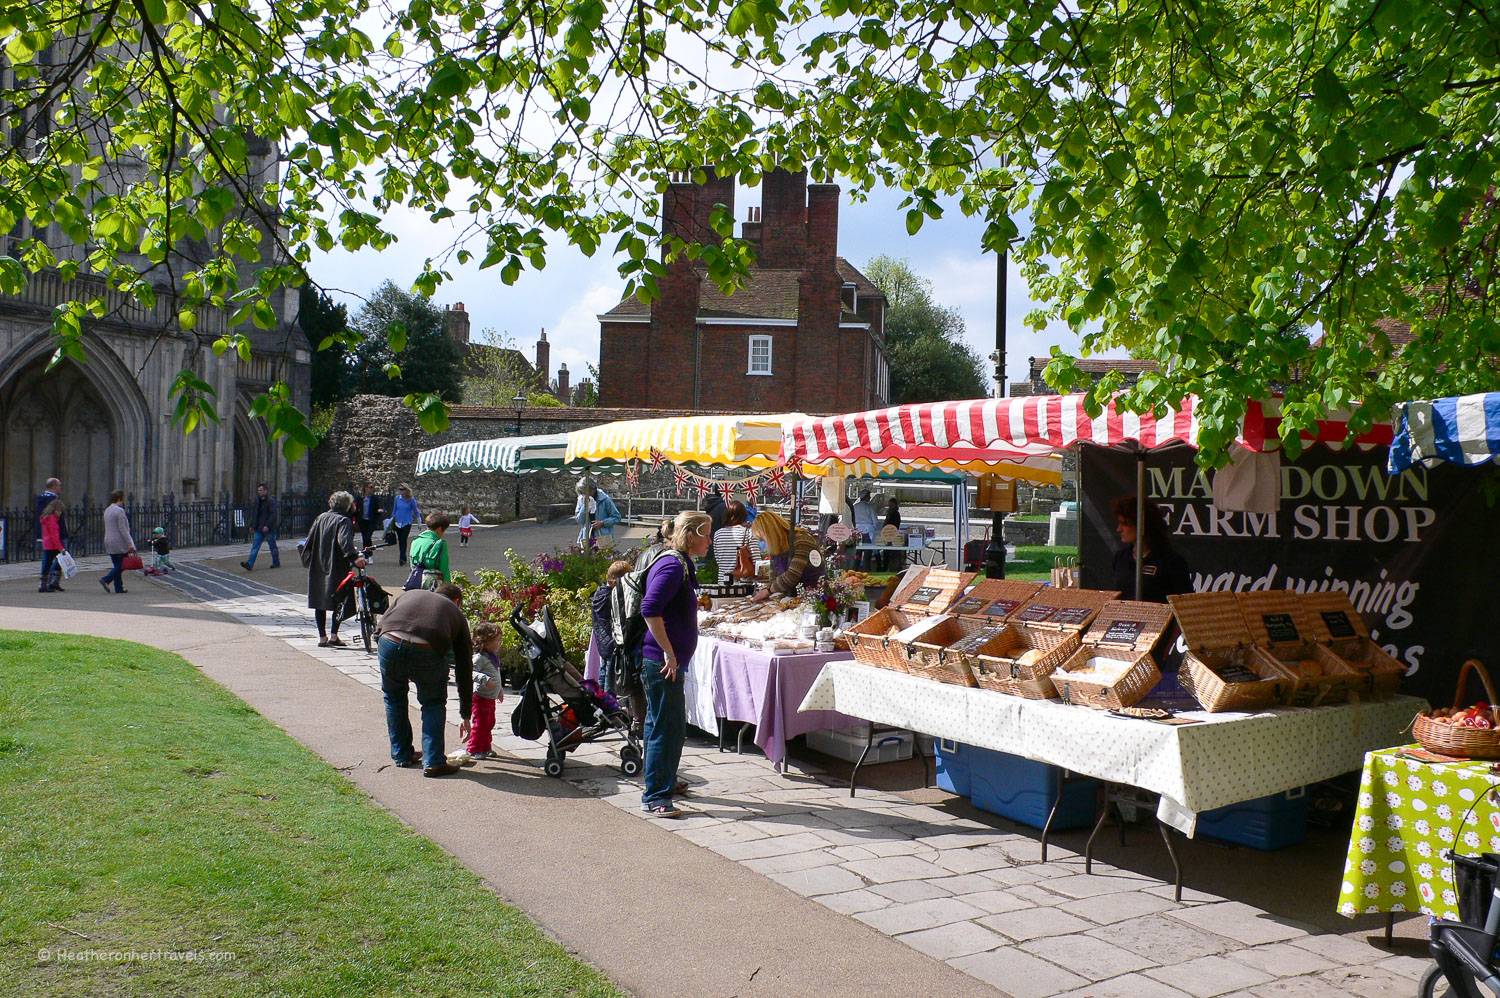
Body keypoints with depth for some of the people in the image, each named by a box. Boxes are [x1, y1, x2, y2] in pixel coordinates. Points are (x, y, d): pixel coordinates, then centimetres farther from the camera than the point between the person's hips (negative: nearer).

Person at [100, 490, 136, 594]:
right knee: (122, 565, -1)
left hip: (109, 543, 9)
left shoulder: (107, 510, 14)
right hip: (119, 543, -9)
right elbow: (122, 529, -17)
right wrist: (130, 544, -16)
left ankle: (119, 587, 9)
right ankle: (106, 579, -12)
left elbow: (107, 528, 18)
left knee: (117, 565, 11)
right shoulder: (119, 511, -13)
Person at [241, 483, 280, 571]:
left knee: (273, 546, 5)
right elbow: (254, 514, 22)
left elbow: (273, 515, -17)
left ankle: (276, 563, 18)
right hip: (259, 529, 7)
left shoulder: (271, 501, -10)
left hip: (268, 529, -7)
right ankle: (249, 564, -10)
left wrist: (267, 526, -23)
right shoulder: (258, 501, 14)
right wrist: (252, 526, 16)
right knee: (255, 546, -3)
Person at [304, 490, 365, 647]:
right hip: (336, 569, -6)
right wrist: (354, 557, -37)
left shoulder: (321, 518, 12)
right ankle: (333, 636, -1)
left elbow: (310, 539, 16)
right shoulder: (344, 520, -8)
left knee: (319, 603, 10)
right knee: (339, 602, 3)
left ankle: (322, 637, 14)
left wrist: (306, 558, 28)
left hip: (317, 569, 6)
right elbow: (344, 541, -25)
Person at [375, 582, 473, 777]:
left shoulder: (409, 594, 35)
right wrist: (465, 716, 37)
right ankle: (433, 762, 17)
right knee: (434, 703, 23)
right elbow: (465, 670, 30)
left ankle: (402, 755, 37)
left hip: (389, 643, 2)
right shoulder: (456, 614, 29)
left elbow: (381, 626, 22)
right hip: (428, 651, -2)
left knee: (394, 697, 28)